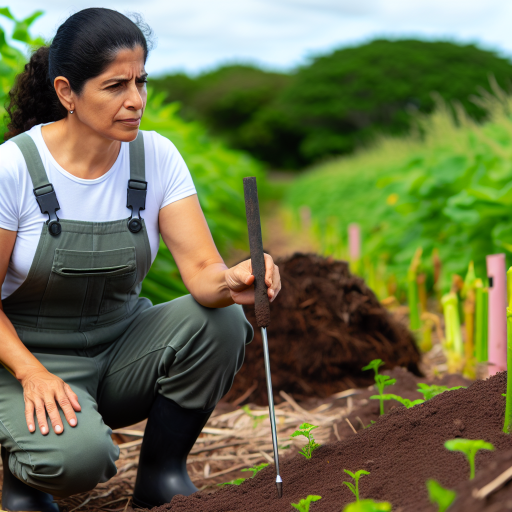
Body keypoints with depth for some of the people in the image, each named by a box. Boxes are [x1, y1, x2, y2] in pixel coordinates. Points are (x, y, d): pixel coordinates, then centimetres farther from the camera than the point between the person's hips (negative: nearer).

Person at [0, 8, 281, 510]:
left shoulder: (156, 157, -9)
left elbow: (201, 268, -16)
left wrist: (231, 282, -39)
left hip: (121, 344, 4)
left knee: (220, 320, -25)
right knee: (78, 454, -34)